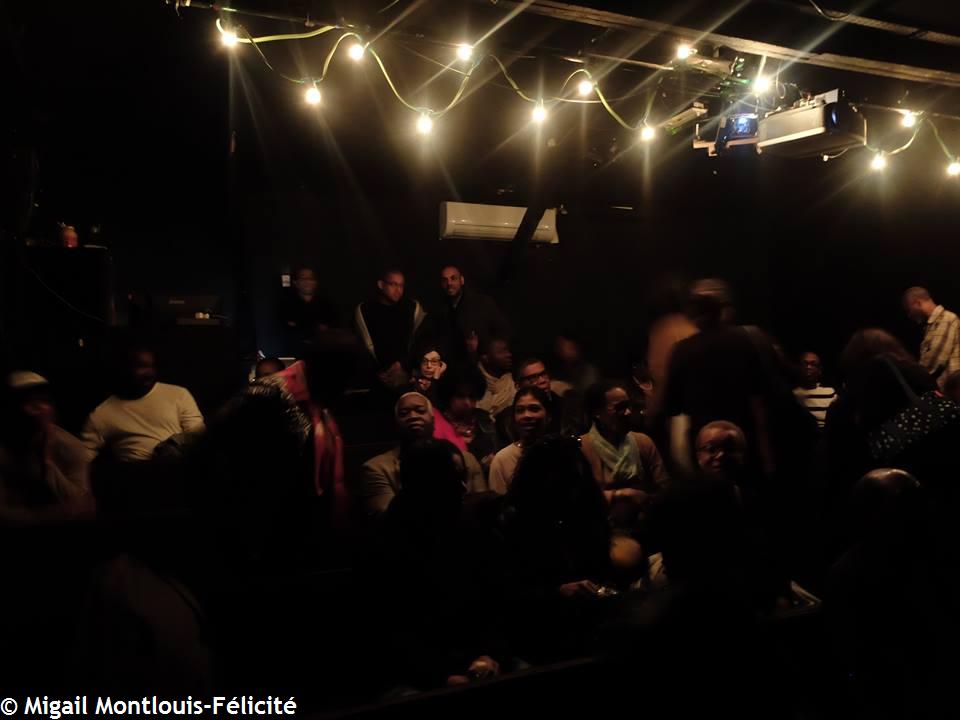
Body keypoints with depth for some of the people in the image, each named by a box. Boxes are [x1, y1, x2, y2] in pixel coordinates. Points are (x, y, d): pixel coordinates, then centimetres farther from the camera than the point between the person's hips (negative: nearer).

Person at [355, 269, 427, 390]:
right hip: (380, 370, 0)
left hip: (407, 368, 1)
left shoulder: (413, 307, 9)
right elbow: (368, 346, 4)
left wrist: (402, 363, -10)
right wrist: (382, 370, -7)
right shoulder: (364, 310, 7)